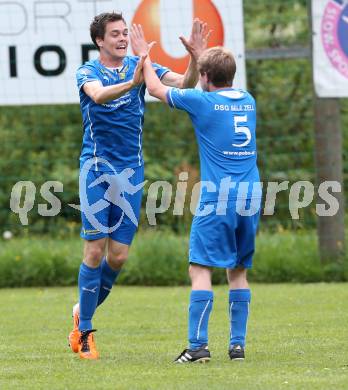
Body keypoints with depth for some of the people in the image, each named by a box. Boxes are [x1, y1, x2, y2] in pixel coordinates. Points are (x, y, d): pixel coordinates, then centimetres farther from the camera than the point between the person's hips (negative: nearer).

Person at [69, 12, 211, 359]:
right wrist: (131, 84, -46)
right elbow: (98, 94, -28)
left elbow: (184, 83, -4)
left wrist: (195, 57, -23)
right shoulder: (87, 72, -4)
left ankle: (84, 312, 26)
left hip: (131, 170, 4)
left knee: (118, 255, 3)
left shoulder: (140, 66, 6)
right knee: (95, 251, -6)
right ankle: (84, 331, 5)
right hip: (97, 167, -4)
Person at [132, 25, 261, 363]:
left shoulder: (201, 101, -4)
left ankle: (198, 345, -13)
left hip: (218, 198, -6)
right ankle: (237, 344, 9)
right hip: (251, 196, 6)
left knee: (200, 268, -6)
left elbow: (155, 88, 10)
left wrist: (144, 53, 25)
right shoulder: (248, 101, 13)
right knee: (238, 271, 12)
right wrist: (199, 53, 46)